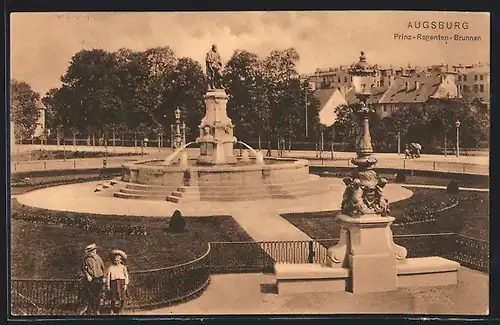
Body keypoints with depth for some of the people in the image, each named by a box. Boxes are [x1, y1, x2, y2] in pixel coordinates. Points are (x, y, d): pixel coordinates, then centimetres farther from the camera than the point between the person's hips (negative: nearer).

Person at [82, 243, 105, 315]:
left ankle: (97, 311, 16)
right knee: (90, 296, 0)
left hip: (98, 279, 2)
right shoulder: (86, 259, -2)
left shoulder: (98, 258, 4)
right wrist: (87, 275, -14)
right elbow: (84, 269, 1)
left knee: (98, 296, 5)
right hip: (90, 280, -2)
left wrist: (103, 277, 8)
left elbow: (103, 268, 11)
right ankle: (90, 311, 10)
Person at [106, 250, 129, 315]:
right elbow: (108, 277, 8)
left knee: (122, 299, -1)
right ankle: (113, 312, 1)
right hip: (114, 284, -1)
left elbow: (126, 276, 5)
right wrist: (108, 285, 3)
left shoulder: (123, 267, 8)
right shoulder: (110, 267, 8)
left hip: (122, 283, 1)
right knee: (114, 299, -6)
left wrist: (126, 284, -5)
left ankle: (119, 312, 10)